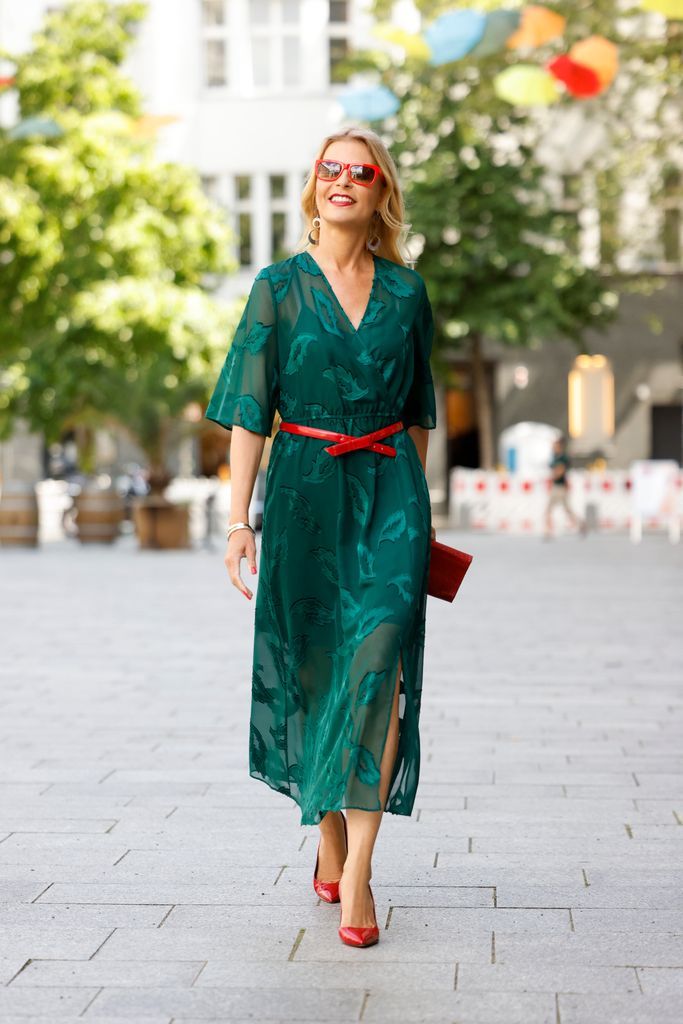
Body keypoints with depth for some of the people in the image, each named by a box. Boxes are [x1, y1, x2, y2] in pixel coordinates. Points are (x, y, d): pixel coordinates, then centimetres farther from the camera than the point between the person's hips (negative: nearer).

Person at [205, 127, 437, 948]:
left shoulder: (406, 290, 7)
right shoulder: (279, 286, 1)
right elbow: (248, 409, -3)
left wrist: (418, 504, 16)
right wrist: (239, 518, -10)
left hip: (388, 489, 1)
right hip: (305, 488, 0)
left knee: (379, 660, -13)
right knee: (315, 665, 7)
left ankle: (357, 870, -11)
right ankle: (329, 839, 26)